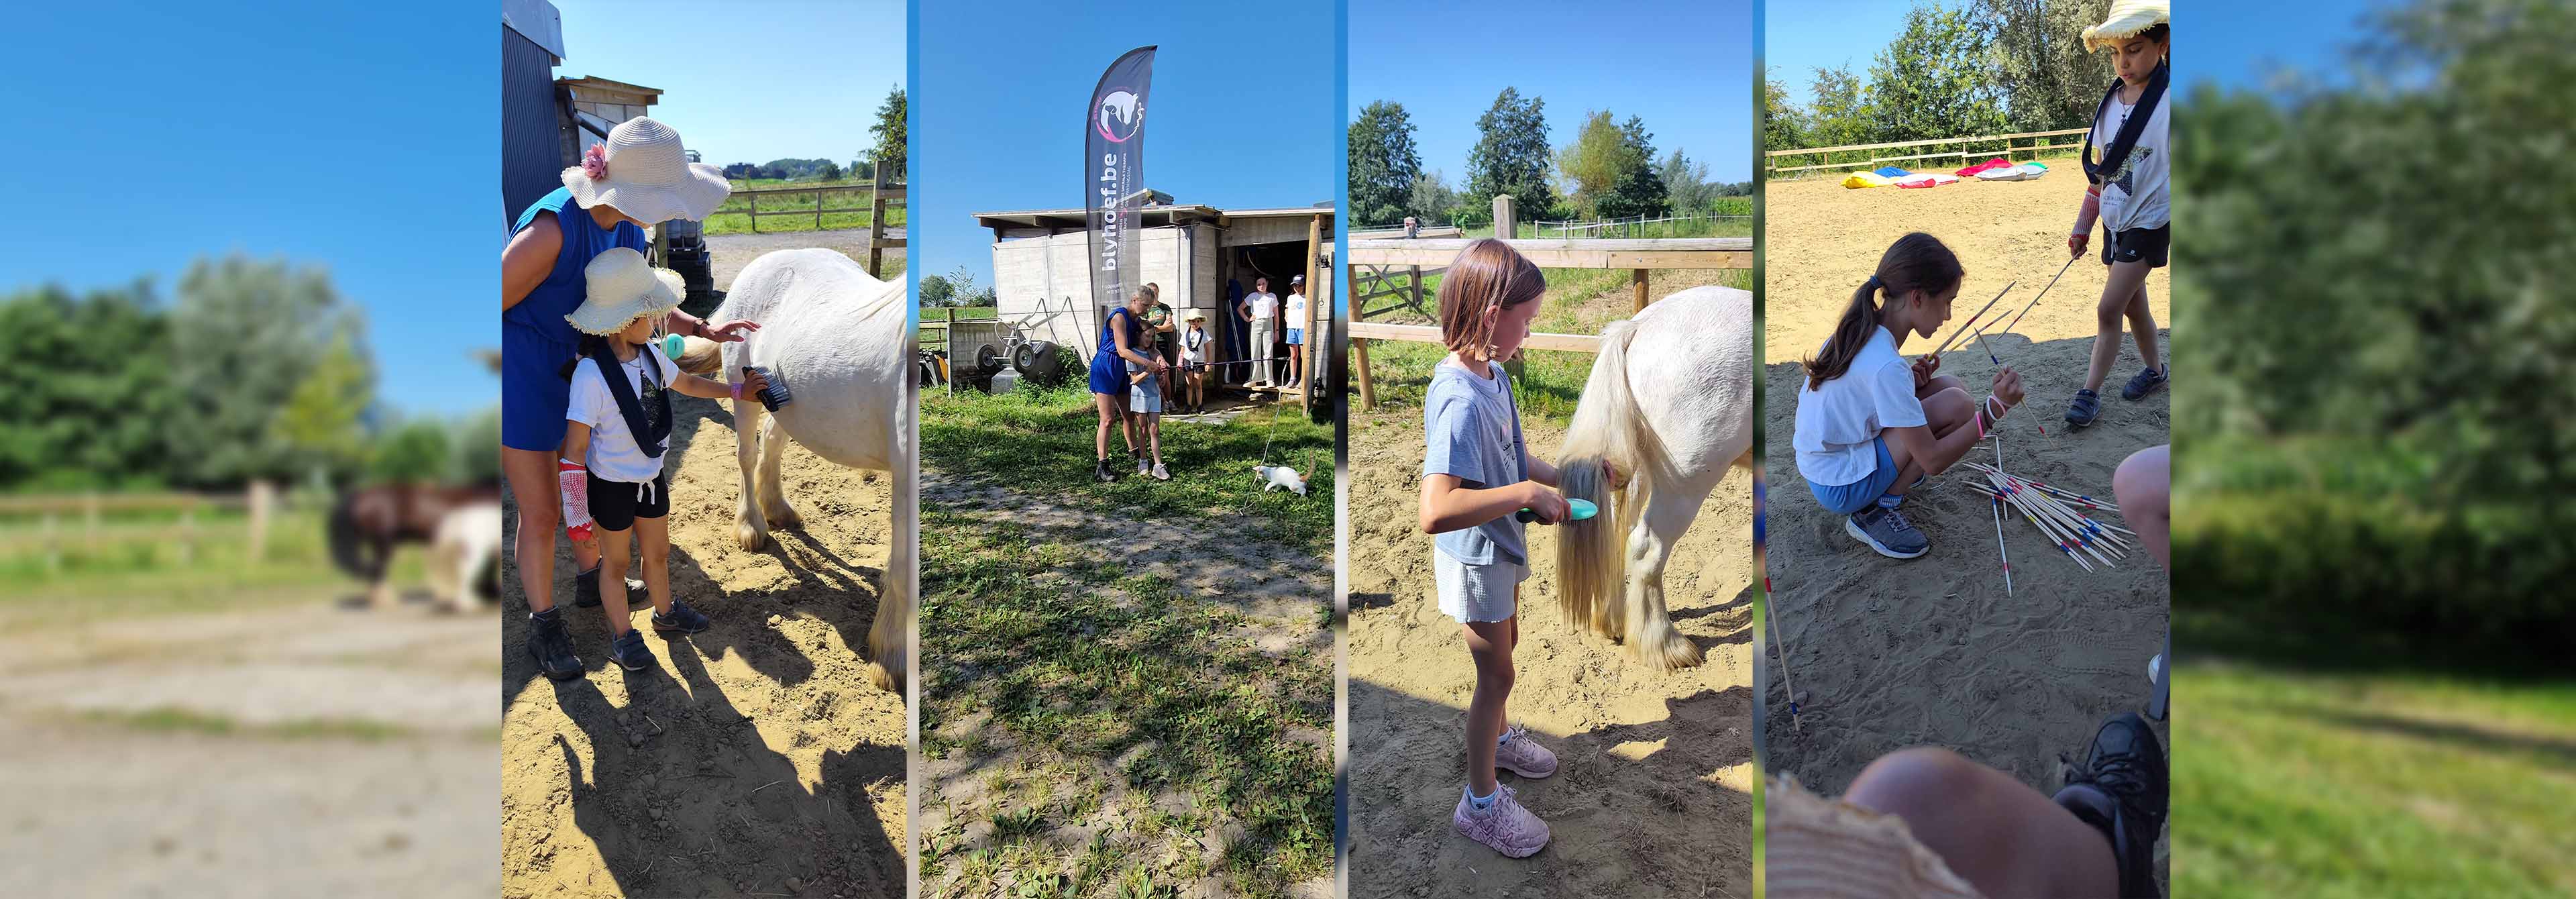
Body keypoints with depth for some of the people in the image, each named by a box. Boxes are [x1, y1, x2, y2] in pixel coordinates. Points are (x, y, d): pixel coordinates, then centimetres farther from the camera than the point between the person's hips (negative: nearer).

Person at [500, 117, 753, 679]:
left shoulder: (626, 228, -5)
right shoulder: (555, 227, -31)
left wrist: (705, 330, 1)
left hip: (577, 370, 8)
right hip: (521, 376, -8)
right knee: (541, 512, 3)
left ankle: (591, 583, 45)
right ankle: (543, 625, 23)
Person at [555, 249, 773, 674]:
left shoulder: (650, 354, -8)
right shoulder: (591, 375, -29)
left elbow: (686, 383, 16)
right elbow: (574, 451, -24)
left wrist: (737, 391, 21)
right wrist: (577, 511, -20)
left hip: (651, 477, 6)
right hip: (611, 486, -6)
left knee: (657, 553, 23)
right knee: (615, 563, 15)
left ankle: (665, 612, 46)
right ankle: (623, 636, 32)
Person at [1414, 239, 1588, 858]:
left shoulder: (1492, 374, -4)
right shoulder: (1460, 399, -34)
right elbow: (1436, 511, -45)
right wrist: (1527, 493, -38)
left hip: (1500, 546, 9)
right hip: (1474, 558, -9)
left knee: (1503, 649, 28)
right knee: (1497, 674, 7)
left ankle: (1497, 740, 53)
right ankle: (1481, 802, 26)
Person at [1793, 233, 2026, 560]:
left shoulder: (1860, 330, -2)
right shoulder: (1886, 366, -27)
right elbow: (1932, 461, -21)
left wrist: (1909, 380, -2)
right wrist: (1994, 408, -23)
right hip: (1840, 488, -8)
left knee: (1948, 386, 5)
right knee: (1957, 405, -13)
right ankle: (1874, 512, -6)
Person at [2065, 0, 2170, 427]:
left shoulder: (2169, 102, -17)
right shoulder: (2112, 101, 4)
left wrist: (2179, 235, -17)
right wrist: (2083, 228, 14)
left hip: (2149, 221, -7)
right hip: (2115, 220, 7)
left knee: (2108, 309, -9)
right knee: (2133, 305, 18)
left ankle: (2090, 392, -1)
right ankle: (2155, 369, 37)